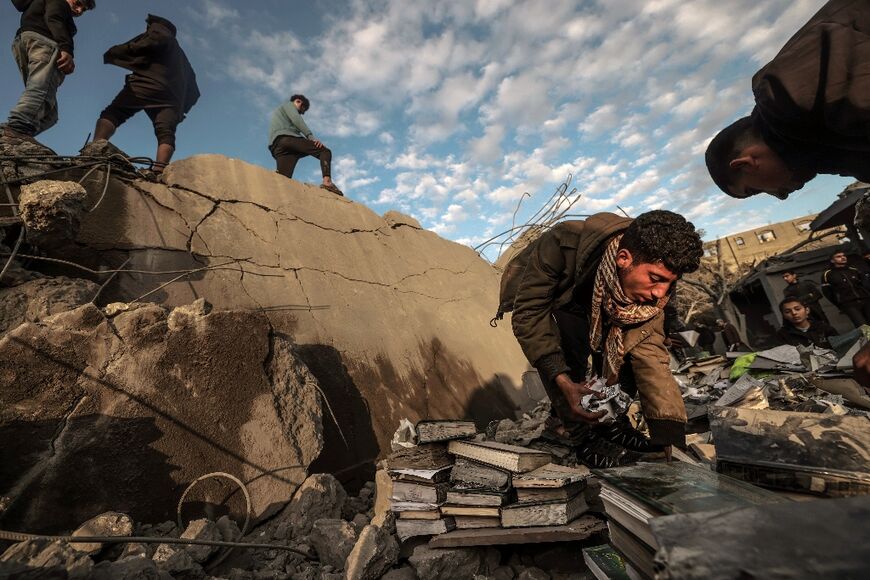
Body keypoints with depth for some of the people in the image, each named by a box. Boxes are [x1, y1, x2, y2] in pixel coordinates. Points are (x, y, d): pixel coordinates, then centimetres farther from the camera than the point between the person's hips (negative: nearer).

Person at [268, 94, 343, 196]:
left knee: (283, 180, -13)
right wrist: (312, 137, -11)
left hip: (276, 147, 7)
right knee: (325, 151, -4)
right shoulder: (288, 104, 23)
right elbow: (296, 120, 0)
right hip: (288, 138, -7)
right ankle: (327, 181, -32)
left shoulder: (277, 112, 47)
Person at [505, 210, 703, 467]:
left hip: (590, 306, 4)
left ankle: (611, 421, 5)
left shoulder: (649, 289, -25)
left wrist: (670, 436, -31)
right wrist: (563, 381, -43)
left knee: (630, 339, -19)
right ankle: (578, 432, -13)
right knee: (570, 340, -33)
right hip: (533, 298, -4)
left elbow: (650, 354, -24)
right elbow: (529, 312, -35)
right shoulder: (564, 244, -41)